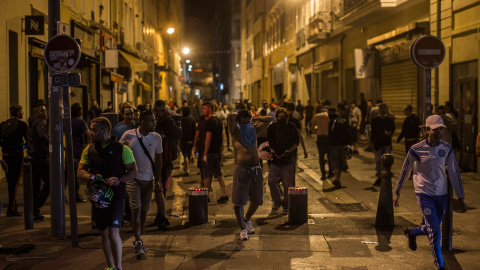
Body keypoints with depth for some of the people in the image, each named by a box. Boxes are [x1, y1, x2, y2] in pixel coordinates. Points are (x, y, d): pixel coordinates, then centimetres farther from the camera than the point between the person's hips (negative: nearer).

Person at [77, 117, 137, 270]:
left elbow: (133, 171, -3)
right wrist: (91, 176, -15)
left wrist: (120, 179, -22)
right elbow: (80, 171, 7)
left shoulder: (122, 149, -3)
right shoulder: (89, 150, 8)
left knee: (113, 232, -13)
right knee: (103, 233, 11)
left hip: (116, 196, -4)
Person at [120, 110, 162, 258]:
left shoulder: (156, 138, -1)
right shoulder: (128, 135, -8)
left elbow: (158, 160, 7)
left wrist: (158, 179, 3)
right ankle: (138, 242, -12)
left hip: (148, 179, 3)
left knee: (144, 210, 9)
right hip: (133, 178, -3)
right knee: (136, 209, -12)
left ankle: (138, 240, 24)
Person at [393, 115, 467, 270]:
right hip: (424, 194, -4)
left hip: (441, 194, 4)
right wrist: (397, 193, 8)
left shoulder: (447, 149, 0)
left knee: (433, 228, 14)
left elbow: (454, 173, 7)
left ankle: (412, 233, 45)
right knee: (434, 229, -10)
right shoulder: (416, 150, -10)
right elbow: (405, 171, 2)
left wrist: (461, 198, 8)